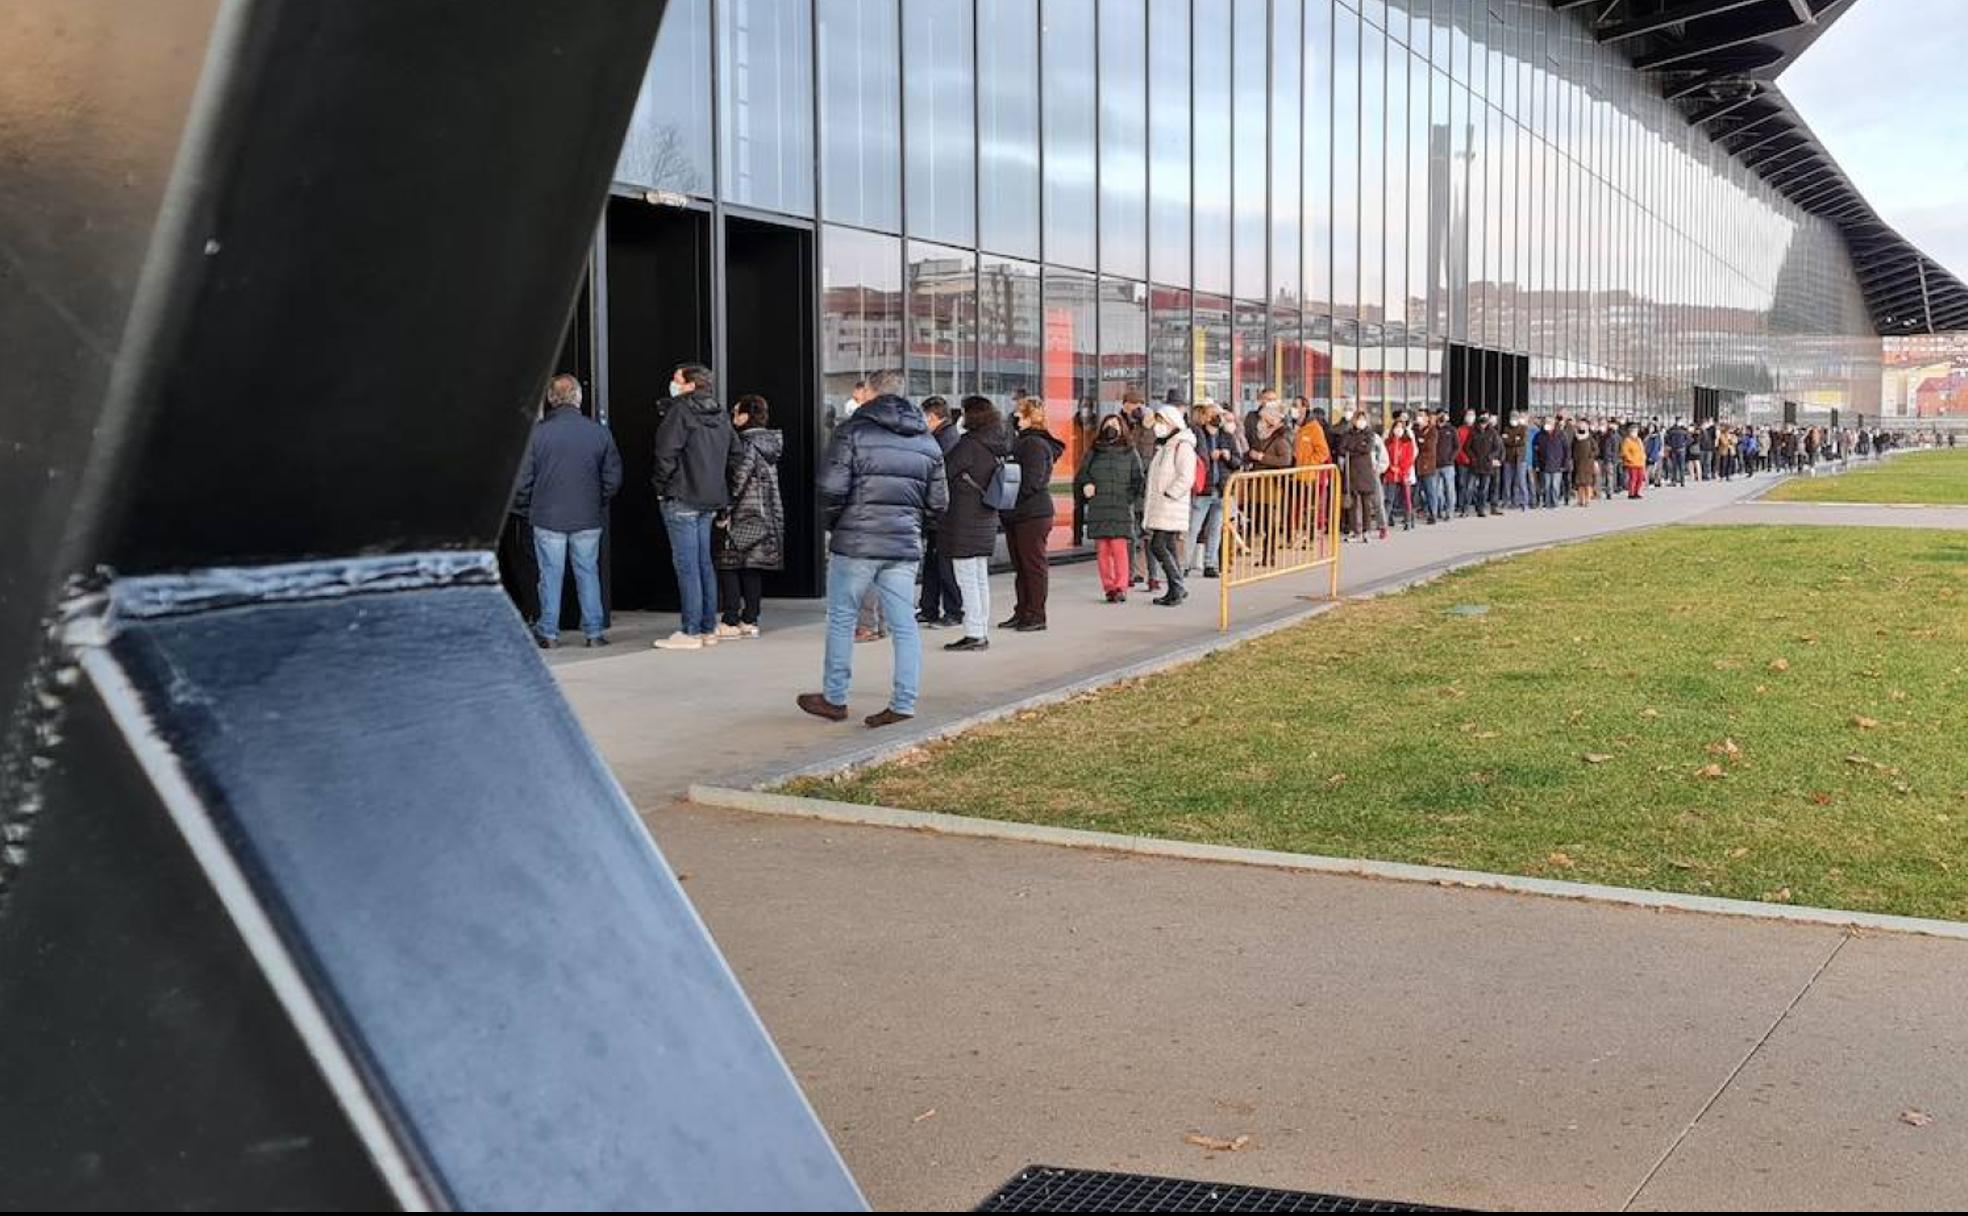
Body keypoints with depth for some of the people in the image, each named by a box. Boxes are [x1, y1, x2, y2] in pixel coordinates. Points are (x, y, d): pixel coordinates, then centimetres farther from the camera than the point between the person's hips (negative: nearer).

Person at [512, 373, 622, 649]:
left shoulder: (537, 432, -7)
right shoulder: (599, 432, -2)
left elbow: (523, 479, -4)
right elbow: (613, 478, 3)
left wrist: (524, 509, 12)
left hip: (548, 517, -1)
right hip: (588, 518, 1)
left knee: (550, 575, 5)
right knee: (588, 573, 9)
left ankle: (548, 633, 8)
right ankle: (594, 632, 10)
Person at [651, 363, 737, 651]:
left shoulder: (681, 410, -12)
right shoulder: (720, 414, 12)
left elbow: (666, 452, -17)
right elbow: (734, 452, 19)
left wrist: (662, 486, -5)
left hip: (682, 498, -8)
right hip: (711, 499, 8)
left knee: (686, 565, -6)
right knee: (704, 563, 13)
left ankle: (691, 632, -5)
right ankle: (708, 628, 17)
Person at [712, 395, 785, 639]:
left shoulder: (747, 444, -13)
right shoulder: (769, 443, 12)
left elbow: (739, 478, -20)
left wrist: (725, 511, -16)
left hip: (743, 517, -8)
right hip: (767, 516, 8)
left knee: (728, 566, -2)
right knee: (752, 569, 10)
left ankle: (730, 623, -3)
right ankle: (750, 621, 11)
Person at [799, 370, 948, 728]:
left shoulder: (852, 431, -6)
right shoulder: (926, 441, 11)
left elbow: (832, 488, -12)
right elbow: (938, 502, 12)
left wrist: (831, 523, 5)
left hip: (855, 542, -4)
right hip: (905, 546, 4)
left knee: (841, 619, 9)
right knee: (904, 625, 6)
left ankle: (835, 699, 16)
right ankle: (904, 703, 4)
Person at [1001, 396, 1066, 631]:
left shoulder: (1036, 444, -13)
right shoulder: (1021, 441, 16)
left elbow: (1031, 482, -21)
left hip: (1033, 514, -10)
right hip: (1016, 514, 10)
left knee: (1034, 565, -3)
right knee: (1021, 566, 13)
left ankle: (1036, 615, 2)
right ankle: (1022, 613, 19)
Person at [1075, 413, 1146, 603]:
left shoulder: (1130, 453, 9)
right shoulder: (1093, 453, 15)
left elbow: (1139, 480, 7)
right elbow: (1080, 476, 18)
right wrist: (1085, 486, -3)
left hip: (1121, 510, -2)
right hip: (1098, 510, 3)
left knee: (1119, 548, -11)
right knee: (1102, 550, 1)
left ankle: (1121, 588, -10)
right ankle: (1109, 588, 7)